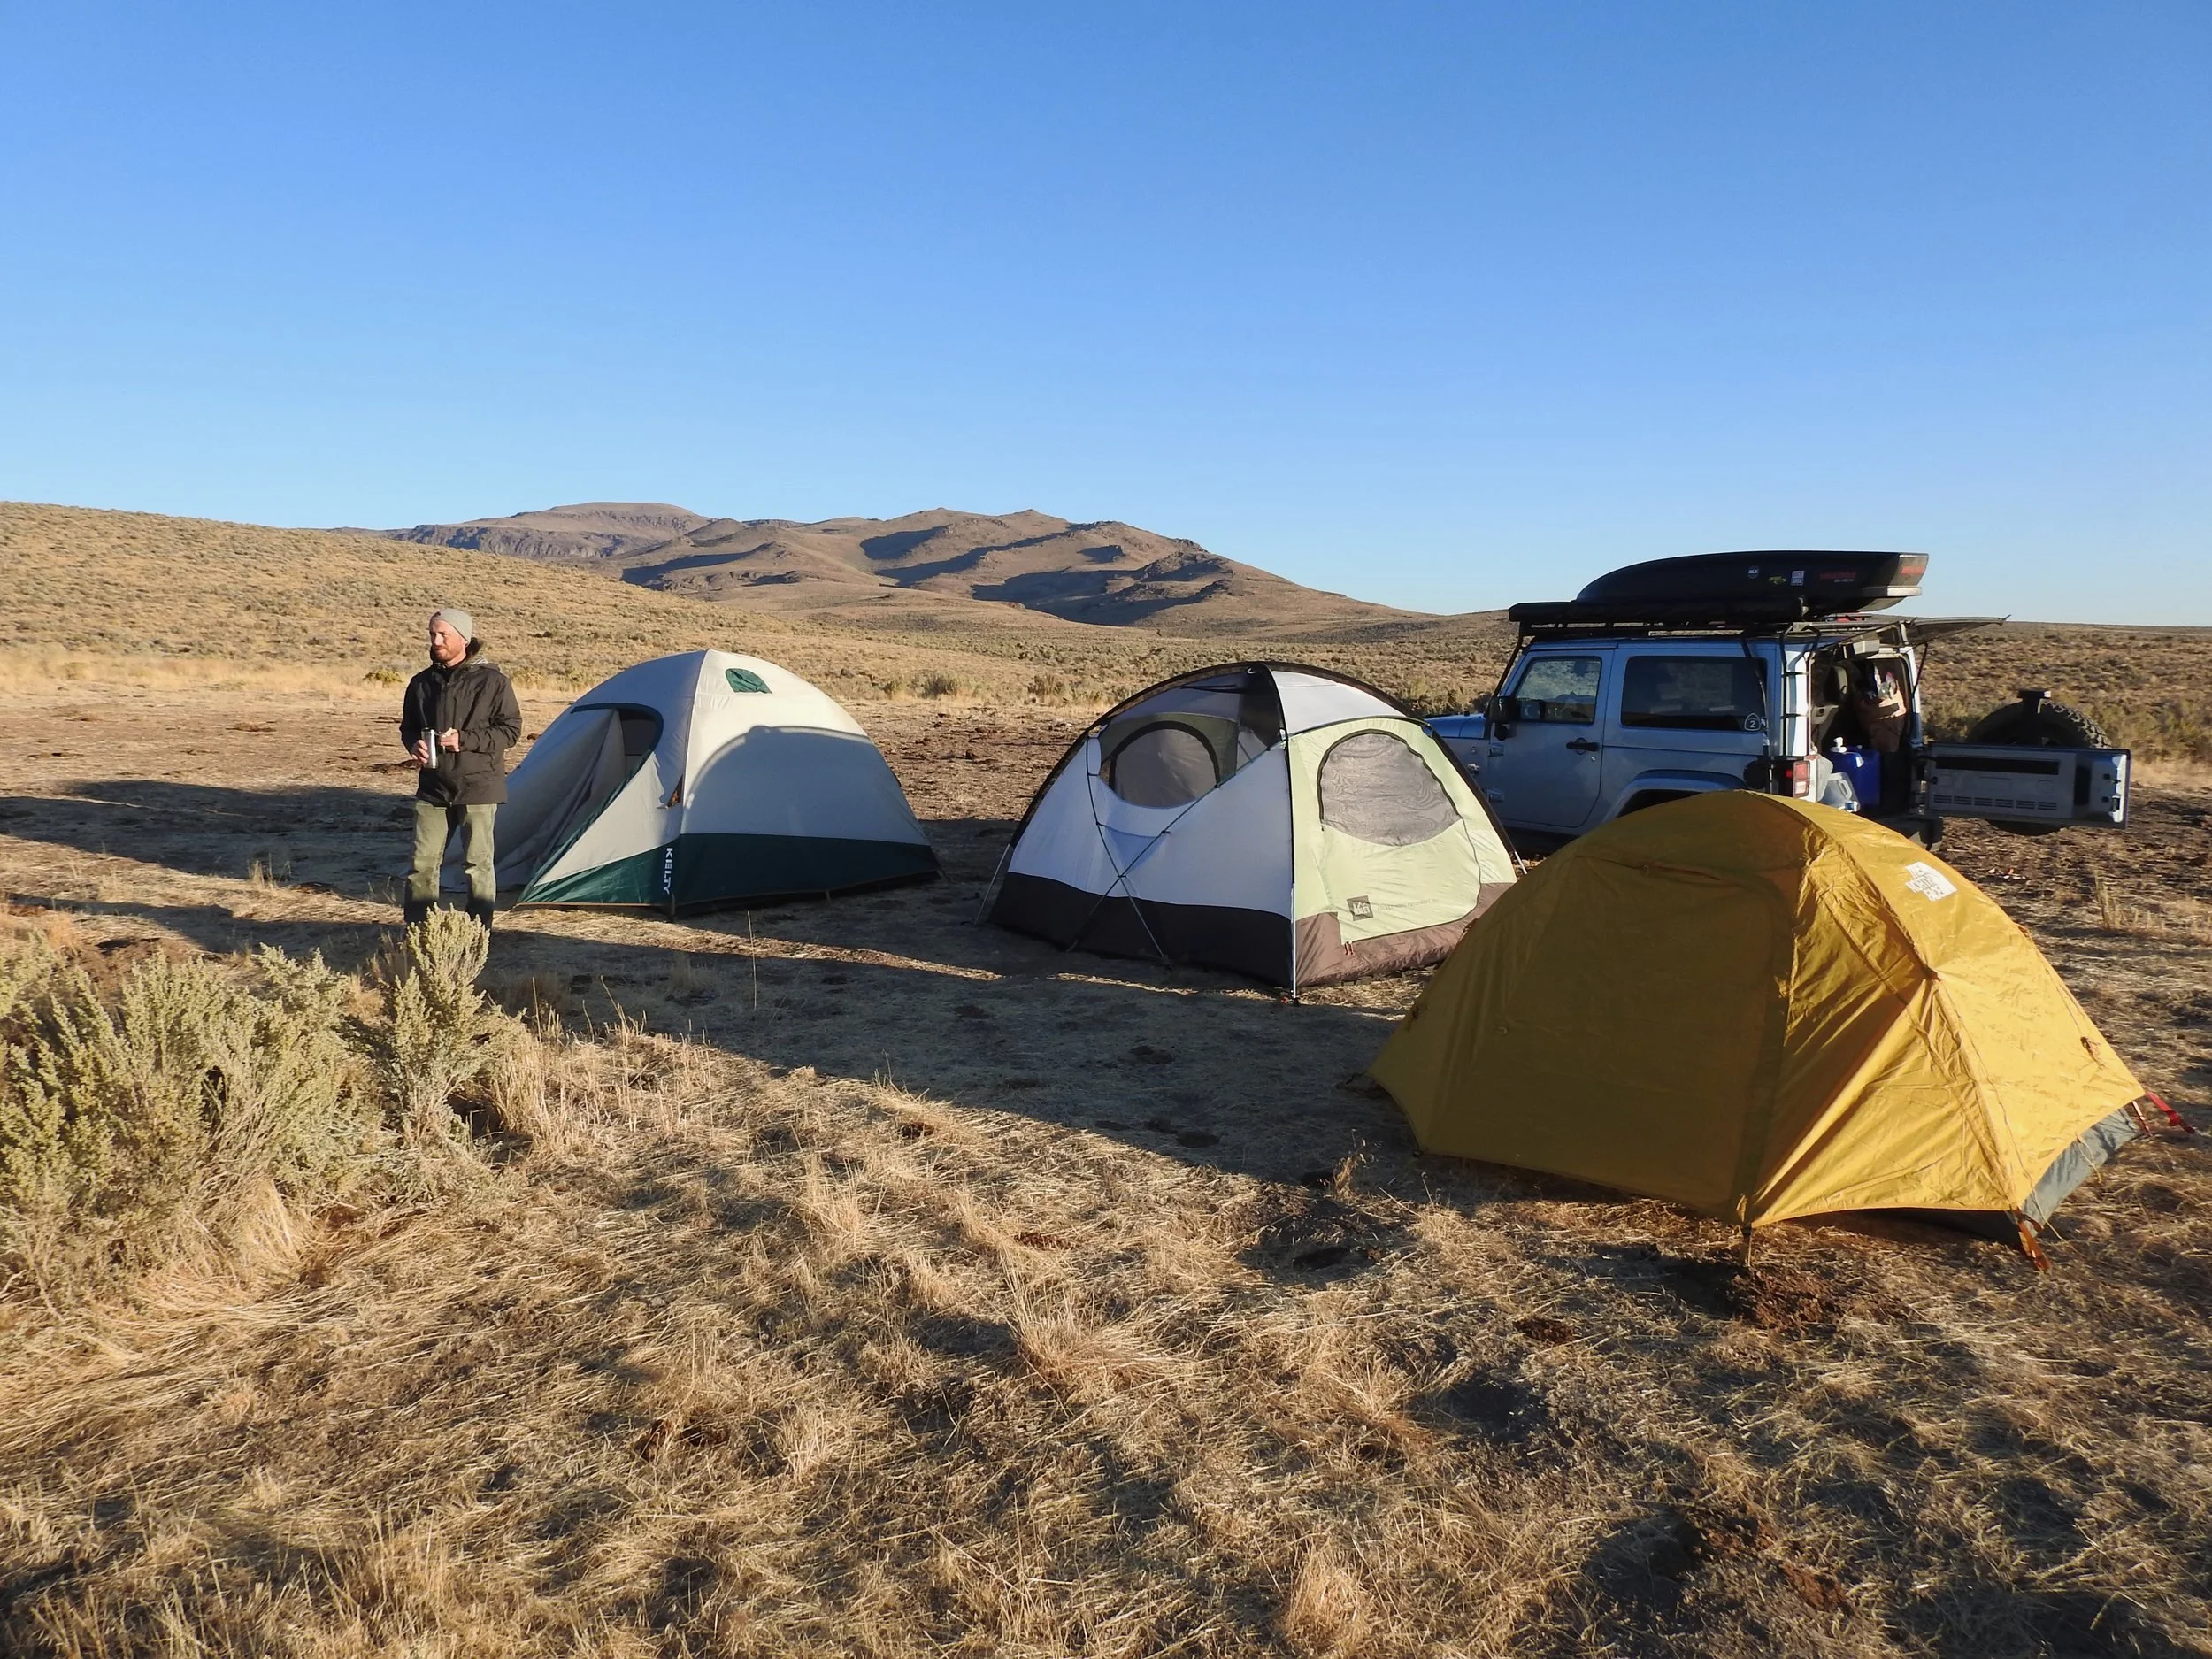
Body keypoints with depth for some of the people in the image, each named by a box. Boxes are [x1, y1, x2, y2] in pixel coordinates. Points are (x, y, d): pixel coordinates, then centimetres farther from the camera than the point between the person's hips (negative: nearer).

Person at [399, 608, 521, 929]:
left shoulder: (491, 681, -5)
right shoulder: (422, 683, 8)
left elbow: (510, 729, -5)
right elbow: (408, 727, 20)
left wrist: (465, 740, -17)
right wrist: (414, 745, -3)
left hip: (478, 786, -4)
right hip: (433, 787, 4)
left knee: (478, 864, 0)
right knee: (422, 863, 4)